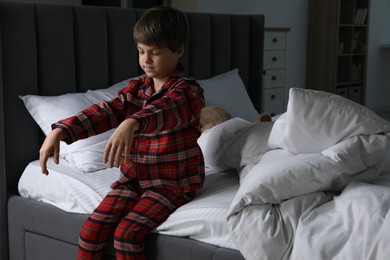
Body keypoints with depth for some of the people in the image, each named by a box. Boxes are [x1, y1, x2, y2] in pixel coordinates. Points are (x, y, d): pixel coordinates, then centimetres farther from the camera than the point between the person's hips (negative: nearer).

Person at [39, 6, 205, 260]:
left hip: (173, 181, -6)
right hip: (133, 178, 6)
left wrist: (132, 123, -58)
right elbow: (106, 111, -8)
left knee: (126, 234, -24)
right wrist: (60, 131, -25)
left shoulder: (187, 90, -13)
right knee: (90, 230, -9)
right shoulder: (137, 88, 7)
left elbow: (166, 109, -36)